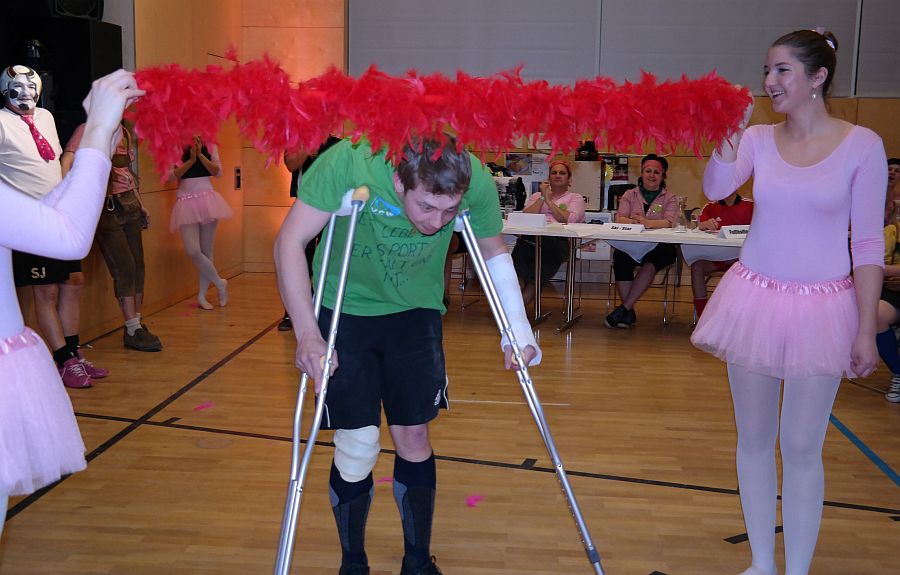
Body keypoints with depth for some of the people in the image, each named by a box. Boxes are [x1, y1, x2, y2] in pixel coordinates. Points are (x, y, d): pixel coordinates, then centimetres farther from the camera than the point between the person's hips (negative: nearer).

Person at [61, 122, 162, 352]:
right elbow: (67, 160, -22)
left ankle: (136, 324, 16)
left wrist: (140, 204, 22)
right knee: (124, 267, -6)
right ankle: (133, 331, 2)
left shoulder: (123, 131, 13)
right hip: (106, 209, -7)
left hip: (128, 204, 7)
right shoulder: (87, 130, -8)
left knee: (138, 265, 6)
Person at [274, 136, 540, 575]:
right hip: (345, 309, -2)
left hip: (416, 311, 2)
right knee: (357, 445, -5)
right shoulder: (349, 163, -31)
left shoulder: (476, 181, -22)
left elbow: (493, 251, -4)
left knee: (413, 437, 4)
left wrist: (518, 330, -10)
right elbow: (290, 242, -24)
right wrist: (307, 334, -31)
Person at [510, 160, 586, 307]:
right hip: (530, 238, 3)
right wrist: (542, 197, 8)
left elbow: (569, 219, -1)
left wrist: (549, 200, 4)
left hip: (557, 241, -2)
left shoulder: (575, 198, 21)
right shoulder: (536, 196, 30)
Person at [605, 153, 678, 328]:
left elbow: (668, 222, -6)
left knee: (651, 260, -37)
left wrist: (646, 222, -26)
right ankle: (629, 312, -30)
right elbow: (620, 218, 2)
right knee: (620, 257, -34)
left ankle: (624, 308, -34)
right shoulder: (629, 195, 18)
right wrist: (633, 222, -23)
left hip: (659, 245, -1)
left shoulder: (670, 198, 13)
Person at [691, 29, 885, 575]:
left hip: (822, 308, -3)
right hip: (755, 299, 3)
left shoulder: (862, 145, -6)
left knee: (802, 447, 3)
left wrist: (867, 329, -6)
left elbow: (869, 243, -5)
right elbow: (716, 189, -14)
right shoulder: (759, 139, 3)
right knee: (755, 439, 11)